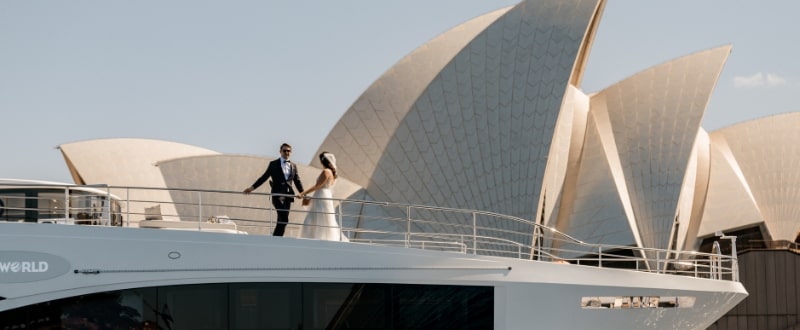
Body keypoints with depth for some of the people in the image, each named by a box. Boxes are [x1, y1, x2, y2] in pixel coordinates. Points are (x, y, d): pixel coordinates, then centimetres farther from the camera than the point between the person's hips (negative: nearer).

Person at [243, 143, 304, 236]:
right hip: (278, 195, -4)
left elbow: (297, 181, 15)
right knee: (284, 219, -16)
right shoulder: (274, 164, 5)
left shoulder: (293, 166, 16)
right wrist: (252, 187, -2)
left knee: (282, 220, 5)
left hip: (288, 196, 4)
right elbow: (264, 177, 5)